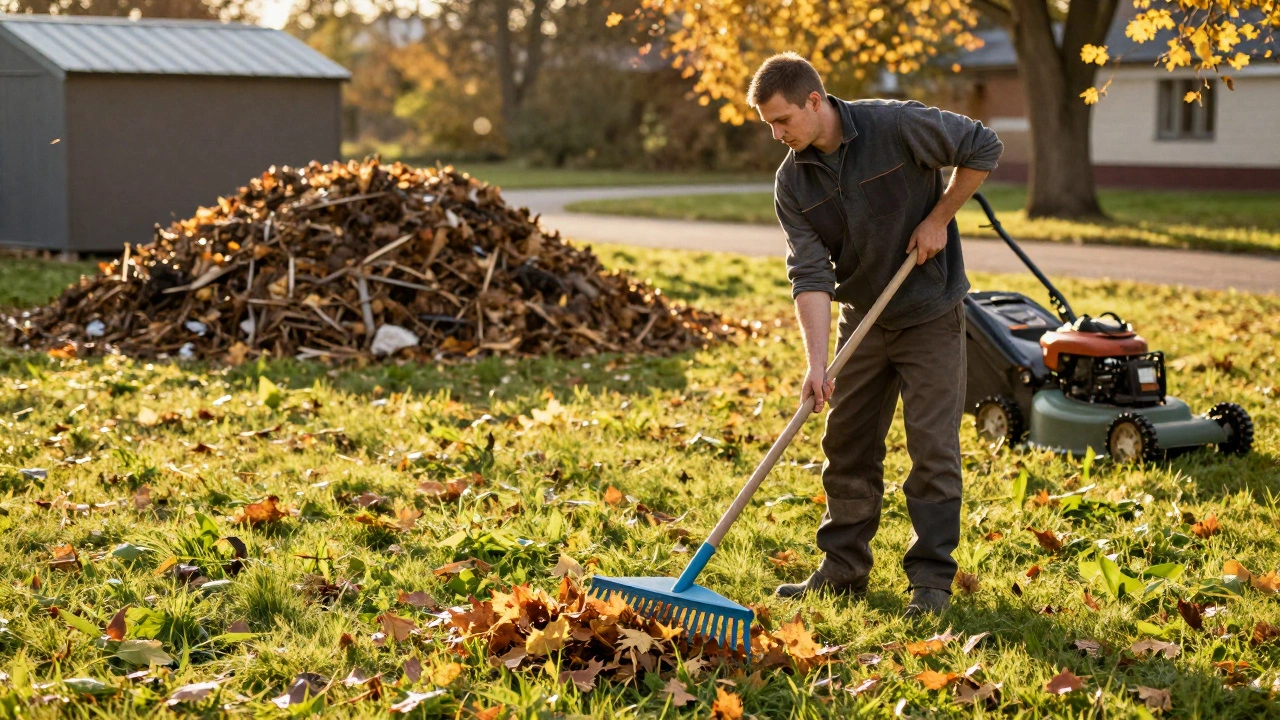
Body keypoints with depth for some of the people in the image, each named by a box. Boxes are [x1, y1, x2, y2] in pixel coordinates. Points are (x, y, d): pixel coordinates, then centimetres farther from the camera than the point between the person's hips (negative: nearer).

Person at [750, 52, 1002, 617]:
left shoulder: (898, 126, -21)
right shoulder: (792, 183, -9)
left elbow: (982, 147, -10)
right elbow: (810, 273, -16)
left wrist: (938, 217, -12)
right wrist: (816, 362, -26)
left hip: (930, 316, -5)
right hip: (862, 319, 5)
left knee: (932, 449, -3)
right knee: (848, 446, 9)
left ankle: (931, 581, 5)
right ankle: (843, 570, 21)